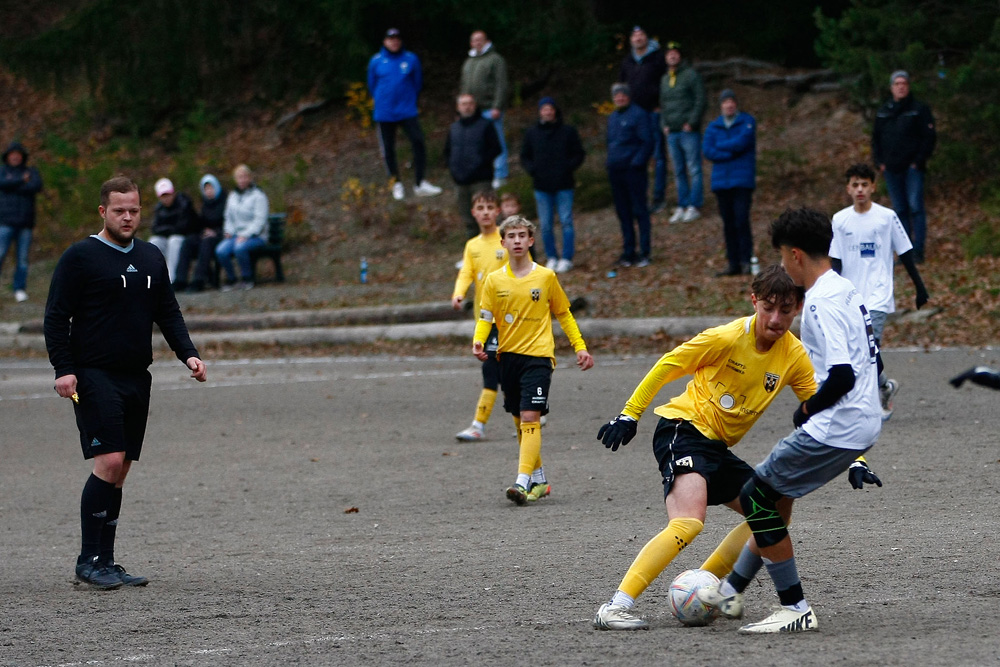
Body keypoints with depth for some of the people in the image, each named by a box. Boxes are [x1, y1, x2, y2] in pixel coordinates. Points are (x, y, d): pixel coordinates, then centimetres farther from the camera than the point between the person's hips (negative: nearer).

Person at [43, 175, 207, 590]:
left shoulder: (152, 259, 15)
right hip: (94, 377, -6)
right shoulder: (80, 257, -4)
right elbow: (56, 317, -5)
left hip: (137, 377, 6)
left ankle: (104, 562, 11)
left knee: (120, 471, 6)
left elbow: (168, 313, 20)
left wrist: (187, 354, 4)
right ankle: (89, 560, -8)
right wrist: (63, 369, -15)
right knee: (109, 462, -16)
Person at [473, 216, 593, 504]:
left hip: (538, 355, -3)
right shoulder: (494, 280, 5)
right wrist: (478, 342, -15)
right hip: (508, 357, 3)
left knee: (530, 418, -16)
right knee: (521, 422, 10)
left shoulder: (546, 277, 1)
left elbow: (564, 314, 11)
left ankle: (523, 481, -23)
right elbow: (485, 318, 5)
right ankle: (539, 480, 23)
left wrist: (580, 347, 7)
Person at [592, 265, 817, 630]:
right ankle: (615, 607, -31)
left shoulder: (795, 356, 0)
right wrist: (630, 414, -10)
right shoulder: (729, 337, -17)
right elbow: (666, 366, -9)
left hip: (718, 448, 8)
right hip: (683, 429, -8)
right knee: (688, 524, -27)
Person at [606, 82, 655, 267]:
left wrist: (637, 162, -18)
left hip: (633, 170, -7)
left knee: (639, 211, -4)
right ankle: (628, 251, 16)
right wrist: (611, 161, 11)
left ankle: (644, 252, -1)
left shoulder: (638, 115, -7)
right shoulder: (613, 117, 16)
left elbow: (647, 142, -11)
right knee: (623, 212, 10)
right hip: (616, 172, 7)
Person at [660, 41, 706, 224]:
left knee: (694, 169, -5)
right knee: (678, 171, 8)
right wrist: (664, 124, 8)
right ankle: (682, 206, 12)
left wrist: (691, 122, -14)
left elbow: (700, 100, -9)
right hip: (672, 133, 7)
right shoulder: (664, 79, 16)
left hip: (689, 131, -7)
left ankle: (694, 206, -4)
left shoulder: (691, 75, -4)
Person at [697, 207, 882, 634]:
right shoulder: (845, 290, 12)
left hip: (836, 428, -10)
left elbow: (842, 375, -27)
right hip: (863, 423, 10)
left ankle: (796, 610, -2)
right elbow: (867, 361, 21)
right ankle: (731, 591, 30)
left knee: (757, 497, -3)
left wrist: (807, 410, -9)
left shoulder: (822, 302, -18)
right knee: (773, 495, 21)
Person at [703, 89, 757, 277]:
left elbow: (741, 142, -12)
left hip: (742, 179, -4)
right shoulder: (713, 126, 12)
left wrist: (720, 146, 0)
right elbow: (708, 151, -1)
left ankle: (746, 260, -8)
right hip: (721, 180, 4)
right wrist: (731, 153, -10)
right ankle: (733, 263, 7)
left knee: (741, 220, -13)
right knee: (728, 224, 4)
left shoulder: (747, 121, 3)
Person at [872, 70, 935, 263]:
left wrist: (919, 161, -10)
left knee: (915, 207, -11)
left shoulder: (919, 110, -1)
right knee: (899, 210, 6)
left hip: (912, 168, -5)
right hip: (891, 168, 5)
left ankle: (918, 250, -10)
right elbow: (876, 139, 20)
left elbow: (929, 137, -4)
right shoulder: (883, 112, 13)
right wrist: (879, 162, 7)